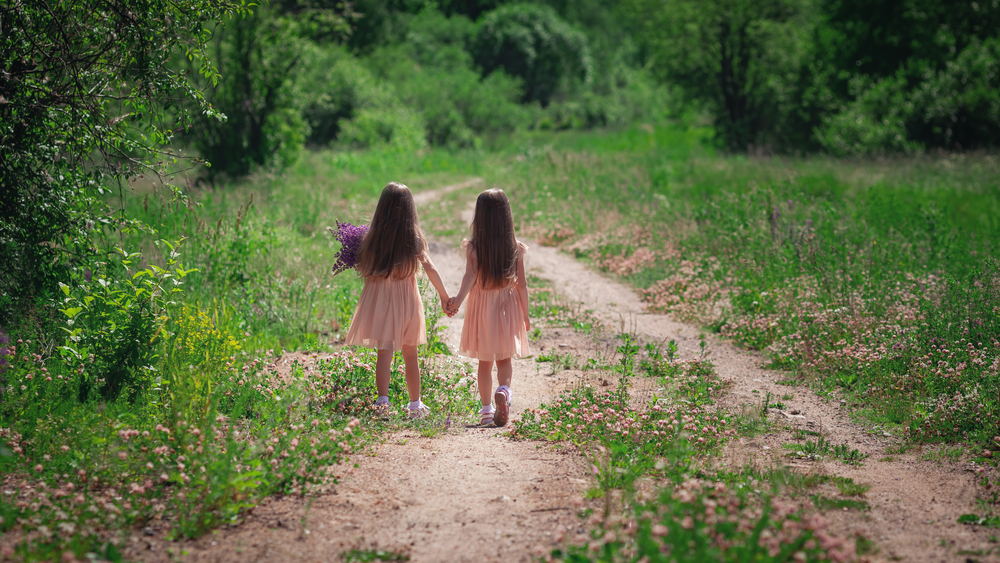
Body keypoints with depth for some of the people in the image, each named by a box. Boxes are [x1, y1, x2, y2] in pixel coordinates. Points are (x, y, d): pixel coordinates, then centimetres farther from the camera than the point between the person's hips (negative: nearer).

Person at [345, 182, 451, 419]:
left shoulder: (374, 237, -7)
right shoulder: (415, 238, -5)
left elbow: (363, 268, -4)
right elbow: (430, 269, -5)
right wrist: (444, 296, 4)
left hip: (379, 297, -1)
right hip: (407, 300, 1)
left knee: (385, 352, -1)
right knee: (410, 354, 14)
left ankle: (382, 400, -17)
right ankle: (415, 404, 23)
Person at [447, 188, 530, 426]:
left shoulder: (474, 247, -9)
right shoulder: (515, 248, -5)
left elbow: (471, 275, -25)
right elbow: (522, 285, -2)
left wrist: (458, 299, -37)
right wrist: (525, 315, 8)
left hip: (482, 305, 0)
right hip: (508, 306, 0)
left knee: (485, 361, 13)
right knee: (505, 358, 10)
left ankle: (486, 409, 15)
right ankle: (504, 390, -20)